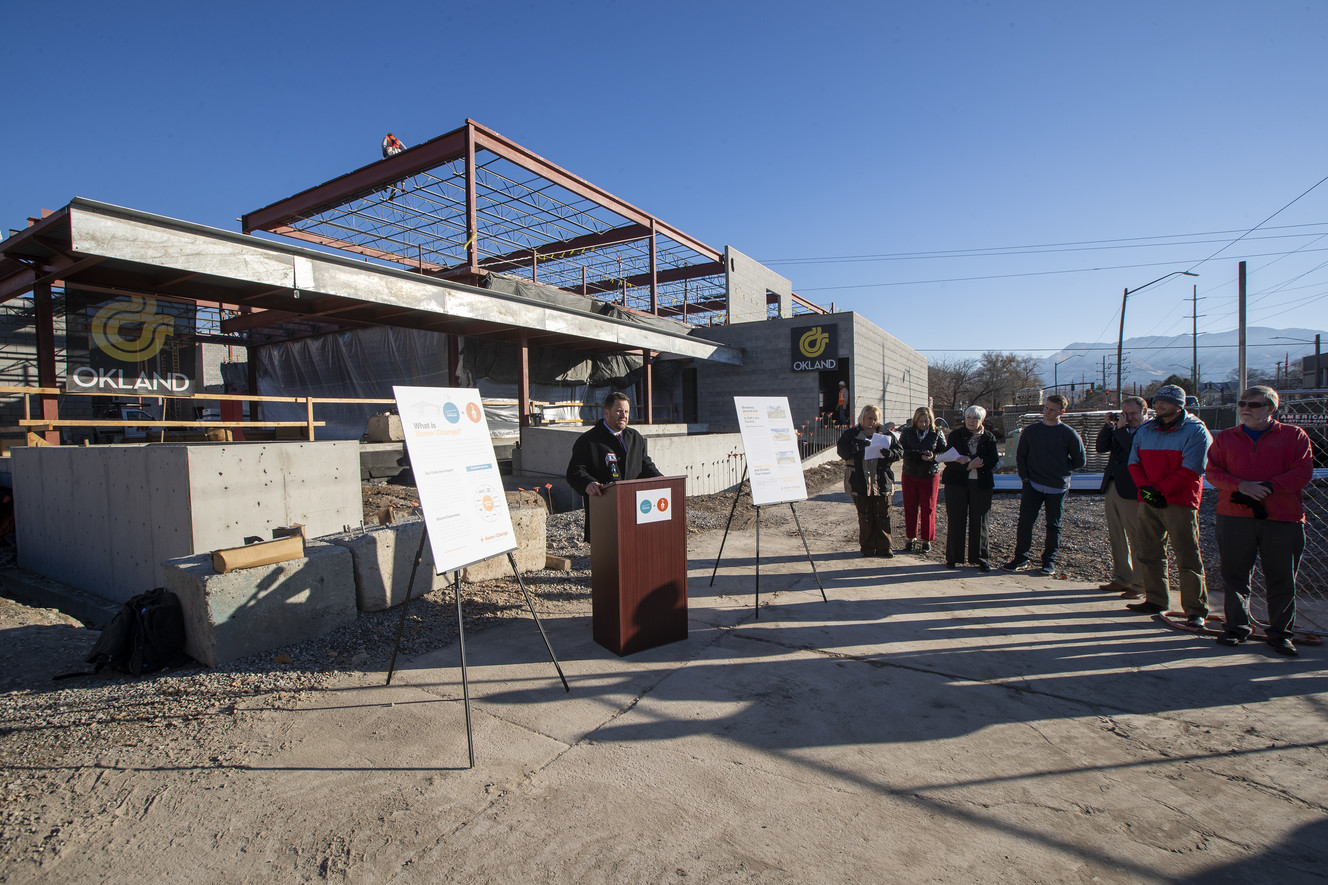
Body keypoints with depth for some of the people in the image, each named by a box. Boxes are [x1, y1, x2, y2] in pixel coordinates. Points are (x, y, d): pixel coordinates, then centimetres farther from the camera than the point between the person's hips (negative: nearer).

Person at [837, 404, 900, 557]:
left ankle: (884, 548, 14)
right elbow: (842, 451, -6)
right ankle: (867, 548, 14)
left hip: (882, 482, 2)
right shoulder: (851, 434, 5)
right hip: (860, 482, -2)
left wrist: (889, 453, -14)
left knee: (883, 515, 3)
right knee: (864, 517, 4)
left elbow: (898, 452, 9)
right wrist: (857, 446, -23)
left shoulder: (885, 434, 12)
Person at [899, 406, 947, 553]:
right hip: (909, 475, 1)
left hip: (930, 476, -1)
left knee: (928, 508, 4)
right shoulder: (907, 432, -2)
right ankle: (910, 538, 21)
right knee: (910, 508, 8)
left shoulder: (937, 433, -3)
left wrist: (933, 457, -23)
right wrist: (920, 455, -21)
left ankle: (927, 540, 17)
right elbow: (901, 451, -10)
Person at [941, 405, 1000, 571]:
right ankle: (953, 557, 11)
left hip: (981, 484, 1)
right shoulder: (955, 435, 3)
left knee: (979, 521, 5)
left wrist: (969, 461, -19)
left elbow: (993, 460, -5)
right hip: (957, 482, 0)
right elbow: (948, 460, -5)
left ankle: (980, 558, 15)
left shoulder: (989, 438, 6)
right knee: (955, 521, 2)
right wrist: (968, 466, -22)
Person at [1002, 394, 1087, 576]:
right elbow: (1020, 455, 11)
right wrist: (1024, 477, 2)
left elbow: (1080, 460, 7)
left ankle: (1049, 560, 20)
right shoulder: (1030, 431, 5)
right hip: (1033, 485, 1)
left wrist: (1062, 471, 1)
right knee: (1025, 522, -2)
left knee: (1053, 525, 8)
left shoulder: (1069, 434, -2)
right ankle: (1020, 558, 9)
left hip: (1057, 487, -1)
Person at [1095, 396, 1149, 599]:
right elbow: (1100, 447, 11)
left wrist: (1121, 428, -14)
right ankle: (1121, 579, 26)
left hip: (1131, 491, -8)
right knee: (1116, 539, 15)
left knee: (1137, 540, 1)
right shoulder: (1121, 429, 13)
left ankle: (1140, 585, 11)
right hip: (1112, 488, 8)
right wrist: (1109, 425, 2)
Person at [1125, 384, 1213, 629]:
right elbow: (1134, 463, 9)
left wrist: (1159, 490, -14)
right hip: (1147, 501, 6)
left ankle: (1196, 610, 5)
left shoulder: (1195, 430, -4)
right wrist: (1145, 488, -7)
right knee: (1147, 553, 11)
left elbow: (1191, 470, -12)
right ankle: (1156, 600, 23)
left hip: (1179, 503, -6)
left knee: (1187, 558, -4)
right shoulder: (1145, 430, 13)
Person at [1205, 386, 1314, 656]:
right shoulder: (1225, 437, 10)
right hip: (1234, 516, 1)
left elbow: (1303, 473, -3)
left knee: (1282, 580, 6)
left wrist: (1267, 488, -15)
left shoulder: (1295, 436, 6)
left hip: (1283, 517, -1)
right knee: (1234, 576, 6)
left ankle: (1280, 632, 20)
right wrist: (1241, 485, -14)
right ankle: (1237, 627, 17)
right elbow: (1213, 472, 3)